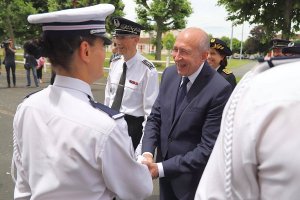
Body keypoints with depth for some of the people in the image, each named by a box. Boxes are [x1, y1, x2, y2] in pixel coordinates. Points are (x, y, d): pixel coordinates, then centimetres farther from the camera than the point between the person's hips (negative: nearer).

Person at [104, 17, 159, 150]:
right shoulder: (115, 63, 1)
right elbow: (108, 95, 11)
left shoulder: (147, 70, -18)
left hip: (134, 124, -6)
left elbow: (151, 109, -16)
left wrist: (145, 140, -15)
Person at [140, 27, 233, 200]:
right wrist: (148, 153, -13)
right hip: (164, 168, 5)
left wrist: (161, 168, -21)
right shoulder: (170, 74, -4)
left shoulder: (220, 89, -23)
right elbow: (155, 117, 2)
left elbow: (208, 147, -22)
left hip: (193, 178, -5)